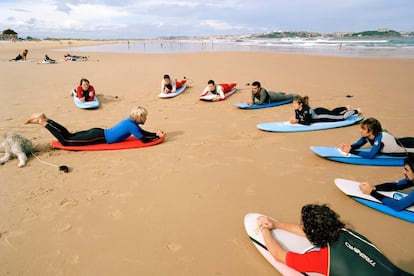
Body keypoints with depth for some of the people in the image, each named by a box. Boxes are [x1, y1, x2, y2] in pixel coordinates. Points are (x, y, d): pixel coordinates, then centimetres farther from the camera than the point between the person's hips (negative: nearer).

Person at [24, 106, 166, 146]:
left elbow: (143, 132, 19)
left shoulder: (130, 121, 9)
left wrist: (156, 133, 8)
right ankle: (43, 121, -3)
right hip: (99, 137, -8)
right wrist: (158, 137, -10)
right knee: (65, 141, -6)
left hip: (99, 132, 8)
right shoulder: (132, 126, -18)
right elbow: (144, 139, -19)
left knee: (69, 135, 14)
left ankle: (45, 119, 15)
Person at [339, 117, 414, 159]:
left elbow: (370, 155, -47)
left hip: (405, 147, -7)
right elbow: (358, 144, -6)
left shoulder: (379, 138, -40)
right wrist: (350, 147, -29)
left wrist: (351, 151, -49)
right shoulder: (367, 135, -19)